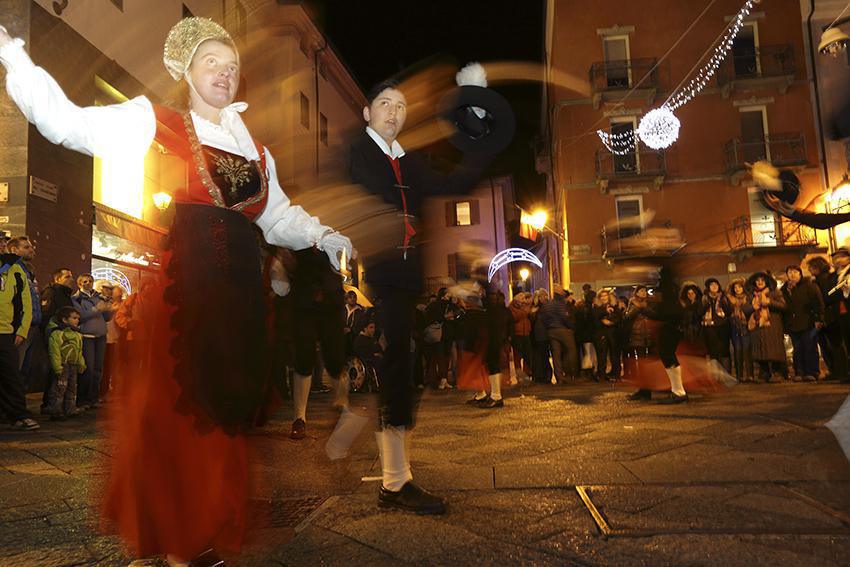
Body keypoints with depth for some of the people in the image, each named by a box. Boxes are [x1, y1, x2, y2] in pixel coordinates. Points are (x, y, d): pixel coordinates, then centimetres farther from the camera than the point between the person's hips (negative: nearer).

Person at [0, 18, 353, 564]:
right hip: (175, 291, -4)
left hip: (237, 294, 5)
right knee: (173, 413, -2)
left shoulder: (255, 150, 20)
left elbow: (280, 216, 22)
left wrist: (324, 236, 7)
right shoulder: (151, 122, 7)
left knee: (223, 413, 8)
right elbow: (66, 120, -1)